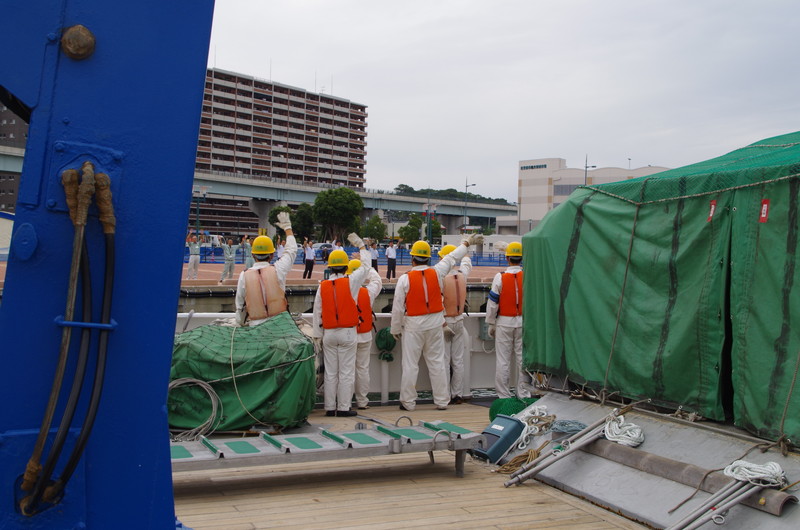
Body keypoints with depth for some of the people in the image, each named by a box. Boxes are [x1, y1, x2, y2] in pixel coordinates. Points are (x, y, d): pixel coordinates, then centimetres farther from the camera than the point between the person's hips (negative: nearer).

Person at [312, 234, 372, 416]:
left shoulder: (322, 286, 0)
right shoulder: (351, 281, -7)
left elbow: (317, 311, 3)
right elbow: (366, 266, 7)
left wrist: (316, 335, 10)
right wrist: (361, 246, 21)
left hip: (329, 333, 3)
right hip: (348, 333, -3)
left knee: (330, 373, 9)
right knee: (346, 372, 2)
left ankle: (330, 407, 14)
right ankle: (344, 407, 3)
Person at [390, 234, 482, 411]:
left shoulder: (405, 279, -11)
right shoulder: (437, 273, -3)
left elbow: (398, 308, -8)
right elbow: (452, 257, 14)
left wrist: (396, 329, 5)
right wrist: (467, 242, 30)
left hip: (413, 326, -3)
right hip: (435, 325, 3)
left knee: (410, 364, 4)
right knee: (437, 363, 10)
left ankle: (408, 402, 9)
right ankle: (442, 400, 16)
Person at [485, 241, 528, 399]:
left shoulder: (500, 277, -8)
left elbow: (492, 303, -5)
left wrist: (491, 324, 5)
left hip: (504, 322, -2)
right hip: (524, 322, 2)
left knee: (503, 360, 4)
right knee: (523, 359, 8)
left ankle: (504, 395, 8)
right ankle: (523, 394, 13)